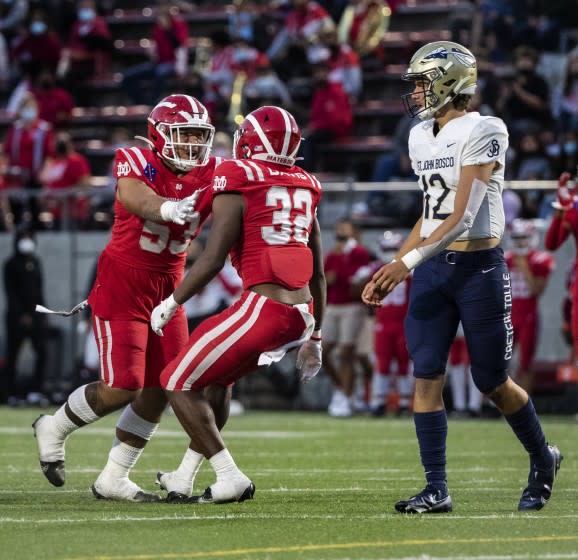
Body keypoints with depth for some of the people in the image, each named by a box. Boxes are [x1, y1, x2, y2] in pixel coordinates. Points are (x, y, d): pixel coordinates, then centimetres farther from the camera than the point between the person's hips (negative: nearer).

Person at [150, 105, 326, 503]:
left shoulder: (237, 182, -5)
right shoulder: (305, 188, 15)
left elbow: (213, 258, -11)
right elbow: (318, 273, 18)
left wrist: (172, 303, 2)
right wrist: (314, 337, 27)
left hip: (263, 308, -8)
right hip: (302, 315, 8)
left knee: (179, 383, 6)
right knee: (217, 377, 27)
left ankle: (231, 479, 0)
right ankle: (185, 479, 30)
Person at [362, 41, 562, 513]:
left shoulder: (482, 132, -12)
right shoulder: (421, 139, 11)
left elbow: (462, 217, -18)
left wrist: (409, 260, -23)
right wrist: (393, 269, 11)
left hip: (479, 266, -6)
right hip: (433, 268, 6)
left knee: (492, 381, 3)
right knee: (426, 375, -4)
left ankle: (543, 461, 28)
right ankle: (436, 490, 0)